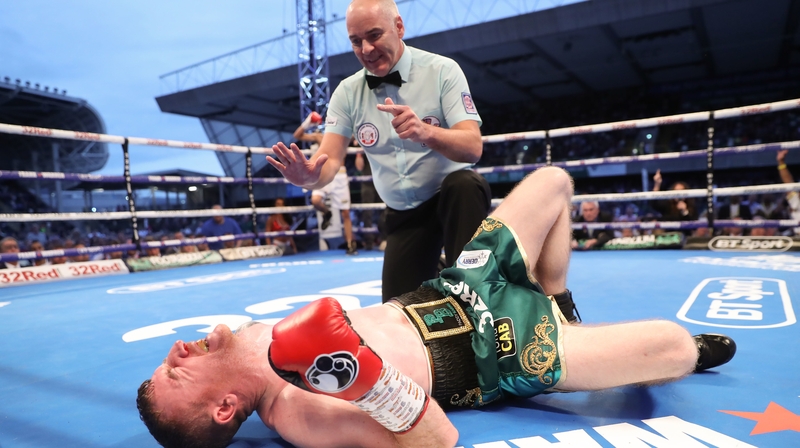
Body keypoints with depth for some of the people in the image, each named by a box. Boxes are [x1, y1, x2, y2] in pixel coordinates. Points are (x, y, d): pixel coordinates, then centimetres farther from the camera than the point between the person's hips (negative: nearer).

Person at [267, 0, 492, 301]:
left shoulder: (442, 70, -14)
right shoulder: (347, 92, -4)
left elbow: (473, 147, -24)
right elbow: (330, 162, -12)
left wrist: (425, 131, -44)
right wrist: (310, 175, -36)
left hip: (452, 197, -2)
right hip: (403, 214, 3)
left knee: (466, 185, -36)